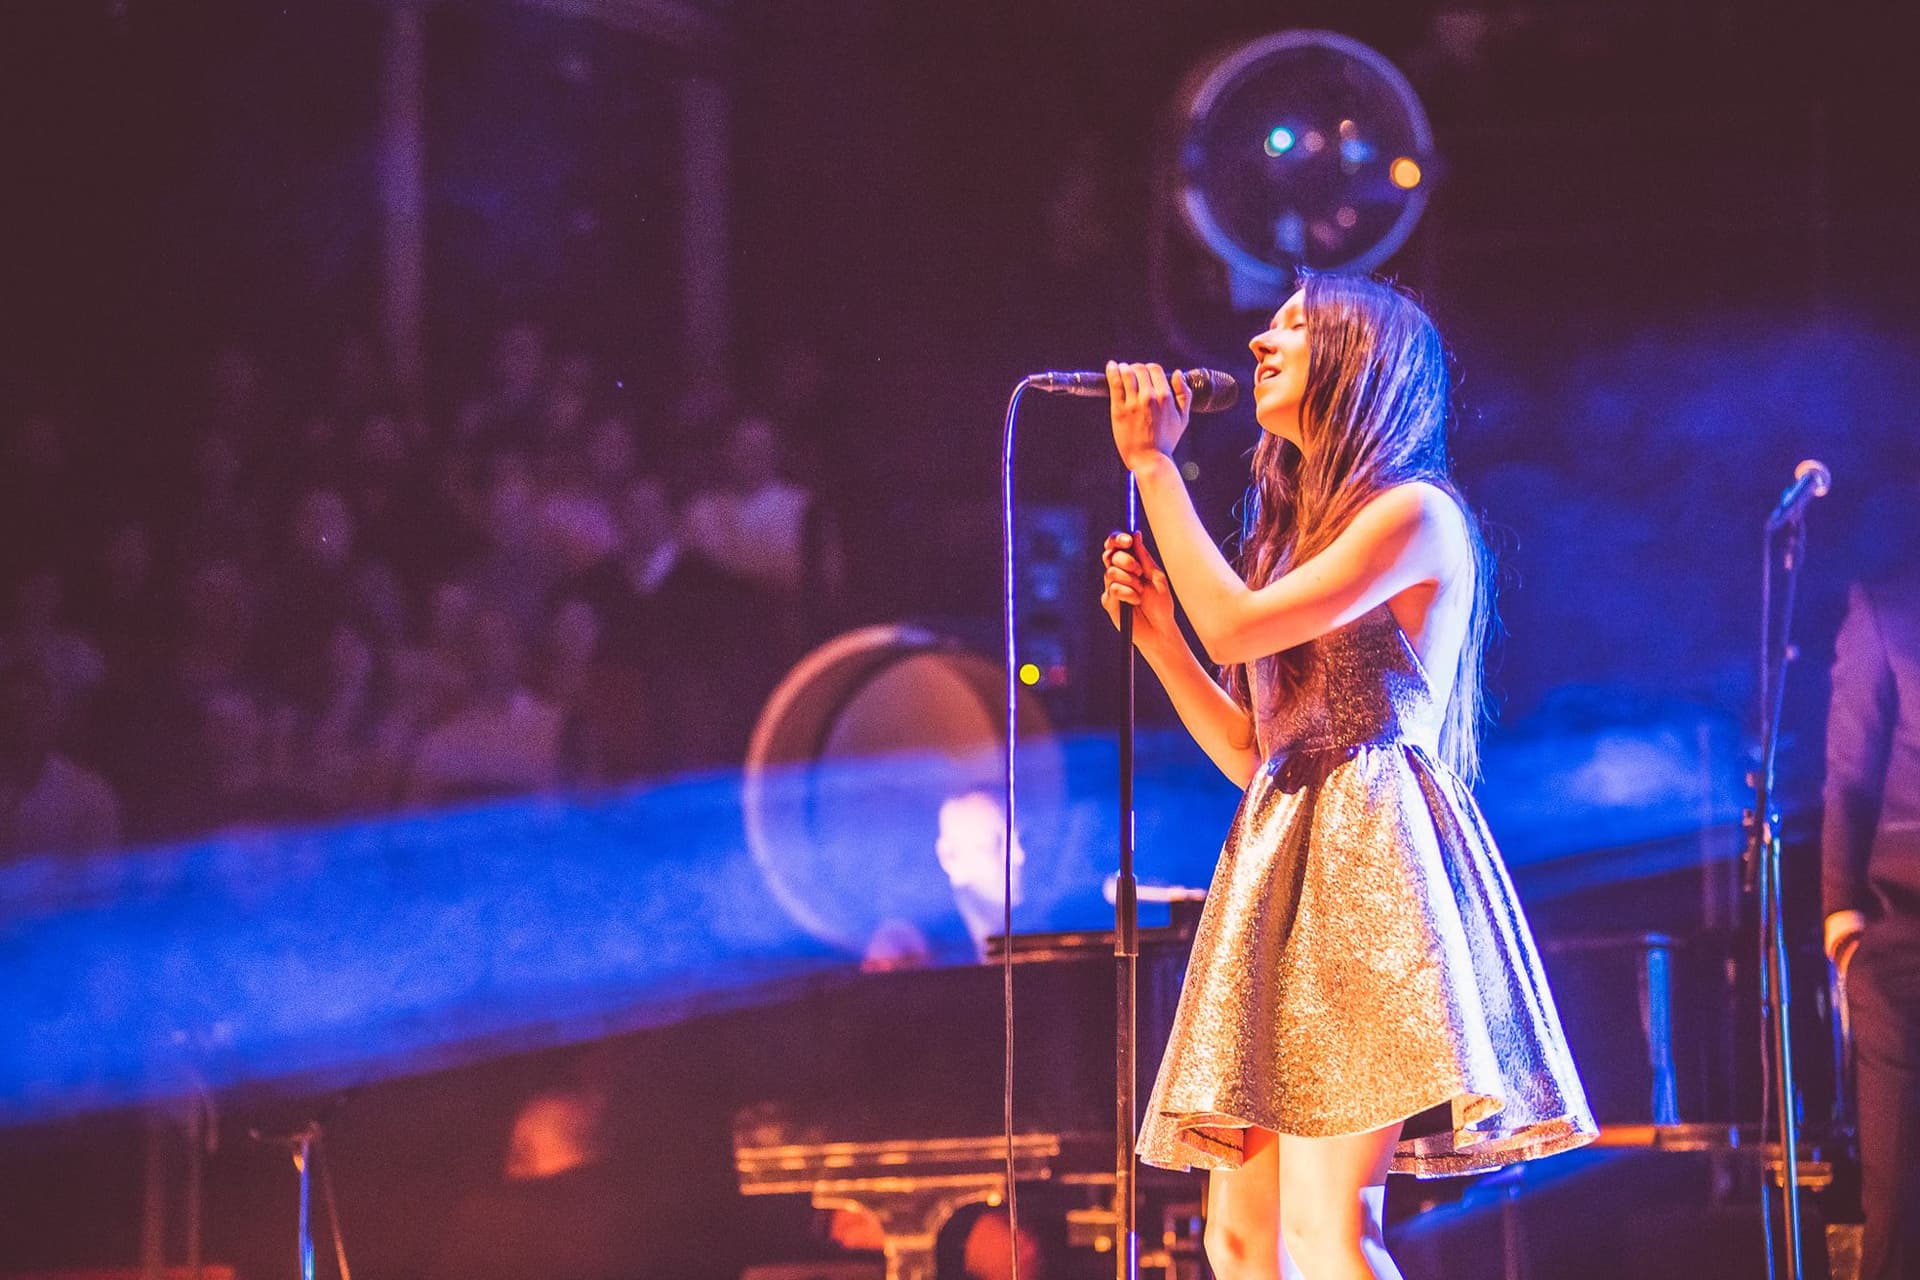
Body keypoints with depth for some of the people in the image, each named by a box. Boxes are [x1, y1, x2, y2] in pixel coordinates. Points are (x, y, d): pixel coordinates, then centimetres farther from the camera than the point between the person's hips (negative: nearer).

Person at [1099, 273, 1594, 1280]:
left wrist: (1152, 462, -4)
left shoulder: (1414, 514, -2)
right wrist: (1154, 631, 14)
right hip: (1284, 858, 9)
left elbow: (1238, 626, -13)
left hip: (1370, 854, -9)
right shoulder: (1299, 530, 24)